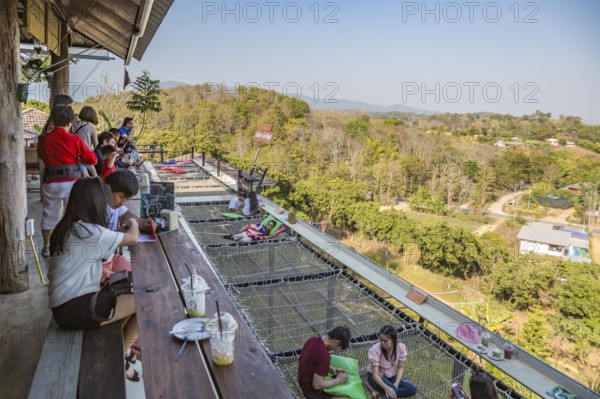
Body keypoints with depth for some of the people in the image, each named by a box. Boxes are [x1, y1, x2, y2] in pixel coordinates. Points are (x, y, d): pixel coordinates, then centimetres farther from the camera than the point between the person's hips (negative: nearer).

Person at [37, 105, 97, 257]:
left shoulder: (44, 139, -2)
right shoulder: (74, 139, -12)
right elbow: (92, 159, -8)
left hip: (51, 183, 3)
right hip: (71, 182, -3)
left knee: (50, 214, 17)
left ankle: (47, 247, 28)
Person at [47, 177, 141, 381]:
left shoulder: (68, 227, 10)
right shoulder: (89, 231, -18)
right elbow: (133, 238, -6)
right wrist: (133, 223, 14)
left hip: (66, 304, 10)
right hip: (75, 309, -10)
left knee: (131, 298, 15)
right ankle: (120, 355, 11)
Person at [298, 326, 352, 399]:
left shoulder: (313, 340, -8)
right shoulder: (324, 355, -34)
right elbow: (317, 385, -29)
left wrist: (330, 369, 0)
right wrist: (338, 381, -17)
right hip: (313, 392, -9)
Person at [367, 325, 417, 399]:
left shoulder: (401, 347, -17)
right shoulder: (375, 350, -28)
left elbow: (400, 368, -7)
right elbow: (375, 374, -27)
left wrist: (396, 384, -23)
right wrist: (386, 388, -42)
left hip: (392, 377, 6)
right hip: (378, 377, -6)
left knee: (413, 389, -14)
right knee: (393, 390, -33)